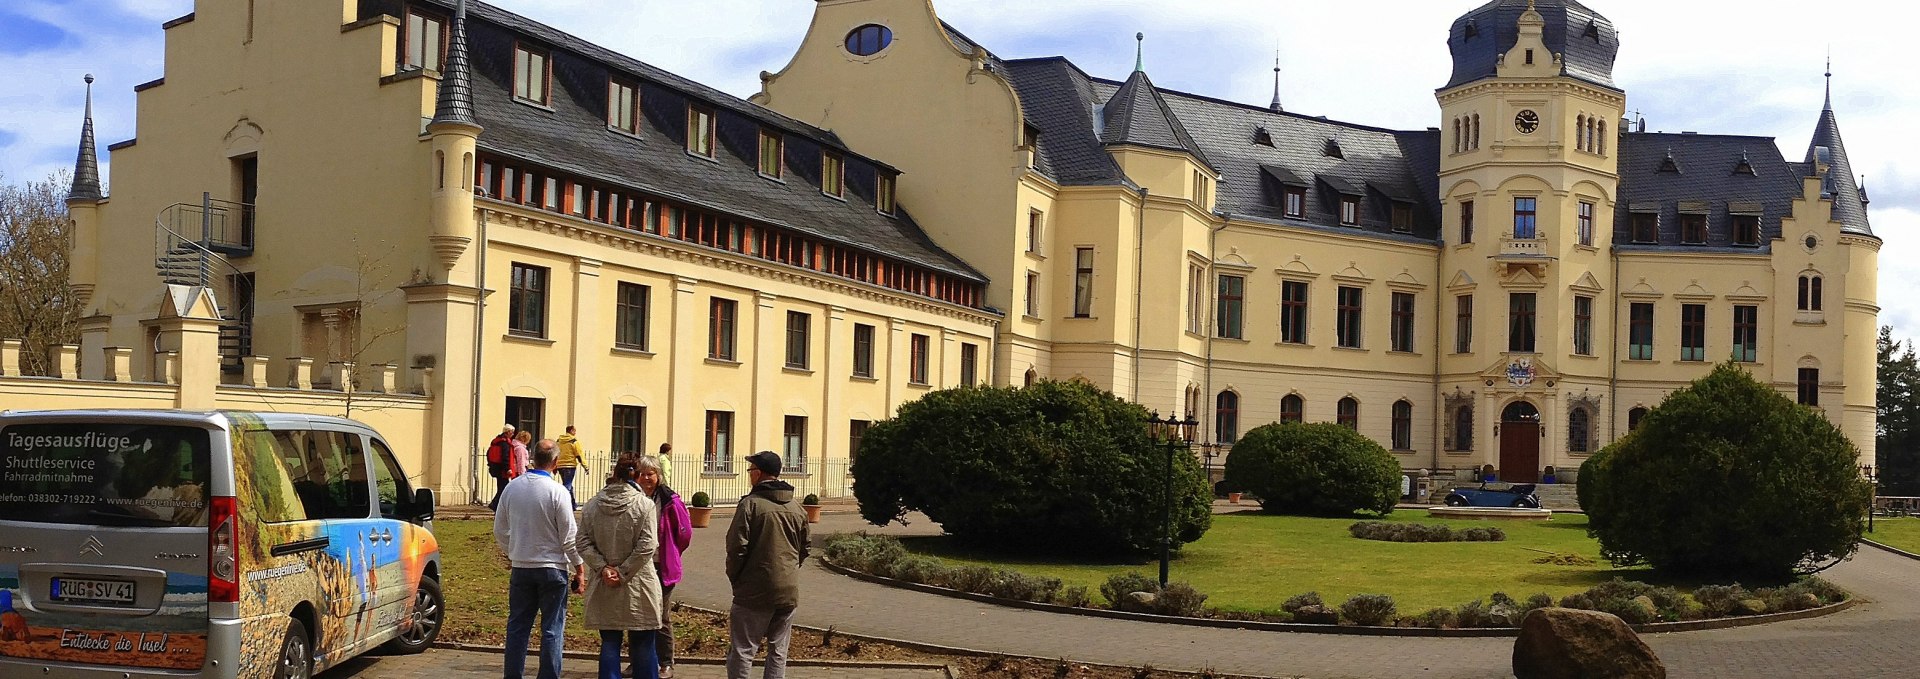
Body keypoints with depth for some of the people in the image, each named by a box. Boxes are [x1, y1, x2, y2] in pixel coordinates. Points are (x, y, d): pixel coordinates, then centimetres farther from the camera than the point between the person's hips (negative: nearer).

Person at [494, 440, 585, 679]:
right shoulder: (558, 492, -14)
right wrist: (578, 570, -1)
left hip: (521, 567, 4)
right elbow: (569, 537, -10)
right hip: (552, 568, -4)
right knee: (552, 630, 2)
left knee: (518, 627, 12)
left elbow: (500, 531, 9)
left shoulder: (512, 488, 0)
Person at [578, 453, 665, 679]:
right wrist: (624, 573, -10)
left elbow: (584, 543, -3)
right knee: (642, 646, 8)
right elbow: (647, 546, -16)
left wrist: (603, 568, -6)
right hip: (638, 587, -3)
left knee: (609, 644, 11)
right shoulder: (645, 505, -10)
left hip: (603, 587, 3)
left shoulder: (593, 505, 0)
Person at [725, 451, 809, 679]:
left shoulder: (751, 503, -11)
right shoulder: (797, 507, 9)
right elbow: (804, 550, 16)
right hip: (788, 591, 6)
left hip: (755, 591, -5)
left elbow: (737, 547, -13)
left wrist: (734, 577, 1)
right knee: (778, 651, 12)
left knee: (742, 651, 0)